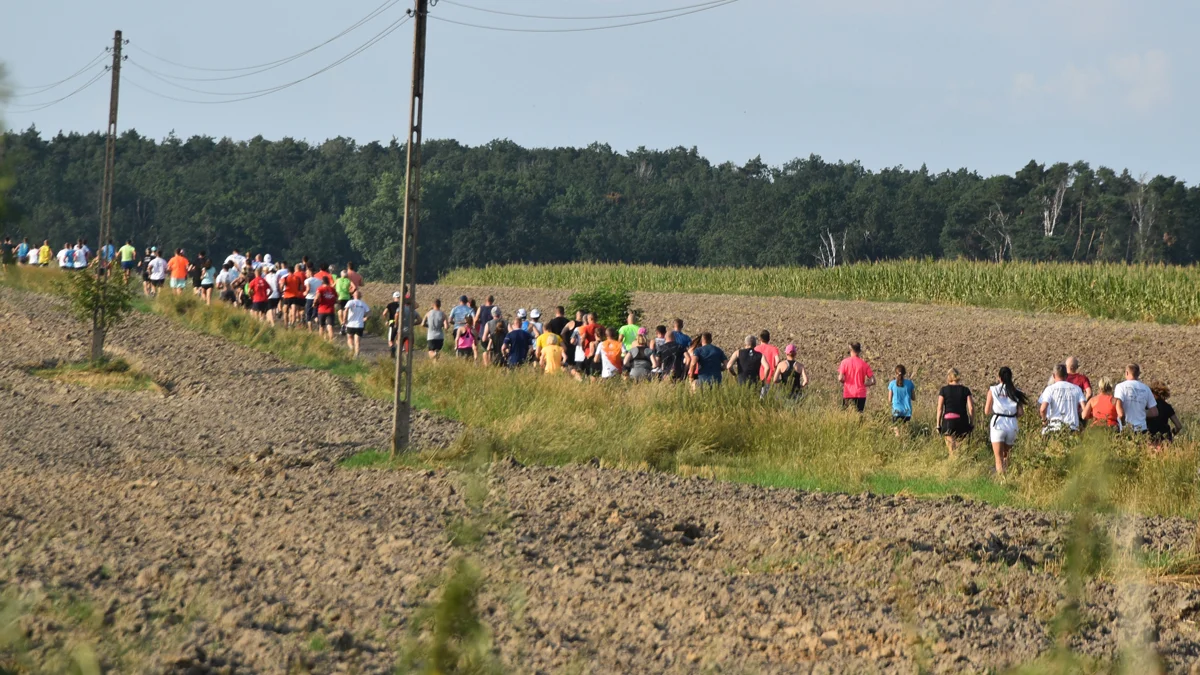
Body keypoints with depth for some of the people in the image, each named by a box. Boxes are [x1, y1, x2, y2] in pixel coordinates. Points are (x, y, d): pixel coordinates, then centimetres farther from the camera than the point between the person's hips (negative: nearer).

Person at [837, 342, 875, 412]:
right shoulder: (864, 364, 2)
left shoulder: (845, 362, -2)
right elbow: (873, 381, -1)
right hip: (861, 394, 1)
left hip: (848, 394, -1)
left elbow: (841, 379, -9)